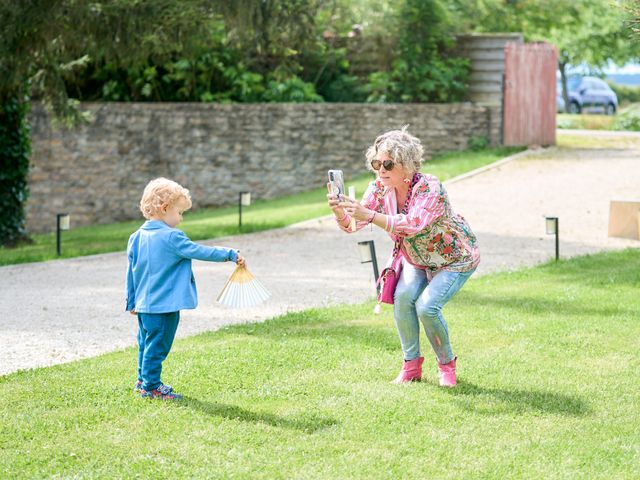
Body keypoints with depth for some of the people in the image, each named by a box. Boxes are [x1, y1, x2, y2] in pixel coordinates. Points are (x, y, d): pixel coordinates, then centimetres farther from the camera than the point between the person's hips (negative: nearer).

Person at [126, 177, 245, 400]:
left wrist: (132, 302, 21)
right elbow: (200, 252, -18)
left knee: (147, 343, 20)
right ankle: (151, 386, 6)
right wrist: (230, 254, -12)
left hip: (143, 304, 8)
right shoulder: (171, 238, -17)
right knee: (157, 345, 0)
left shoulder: (137, 237, 6)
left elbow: (131, 272, 13)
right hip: (164, 305, -8)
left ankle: (143, 381, 30)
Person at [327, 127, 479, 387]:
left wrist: (370, 216, -58)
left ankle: (447, 364, 1)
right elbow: (353, 224, -21)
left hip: (455, 258, -5)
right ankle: (411, 363, -1)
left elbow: (413, 225, -48)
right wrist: (340, 212, -44)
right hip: (416, 258, 6)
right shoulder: (380, 188, -14)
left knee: (426, 306, -23)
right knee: (403, 298, -19)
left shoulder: (430, 188, -32)